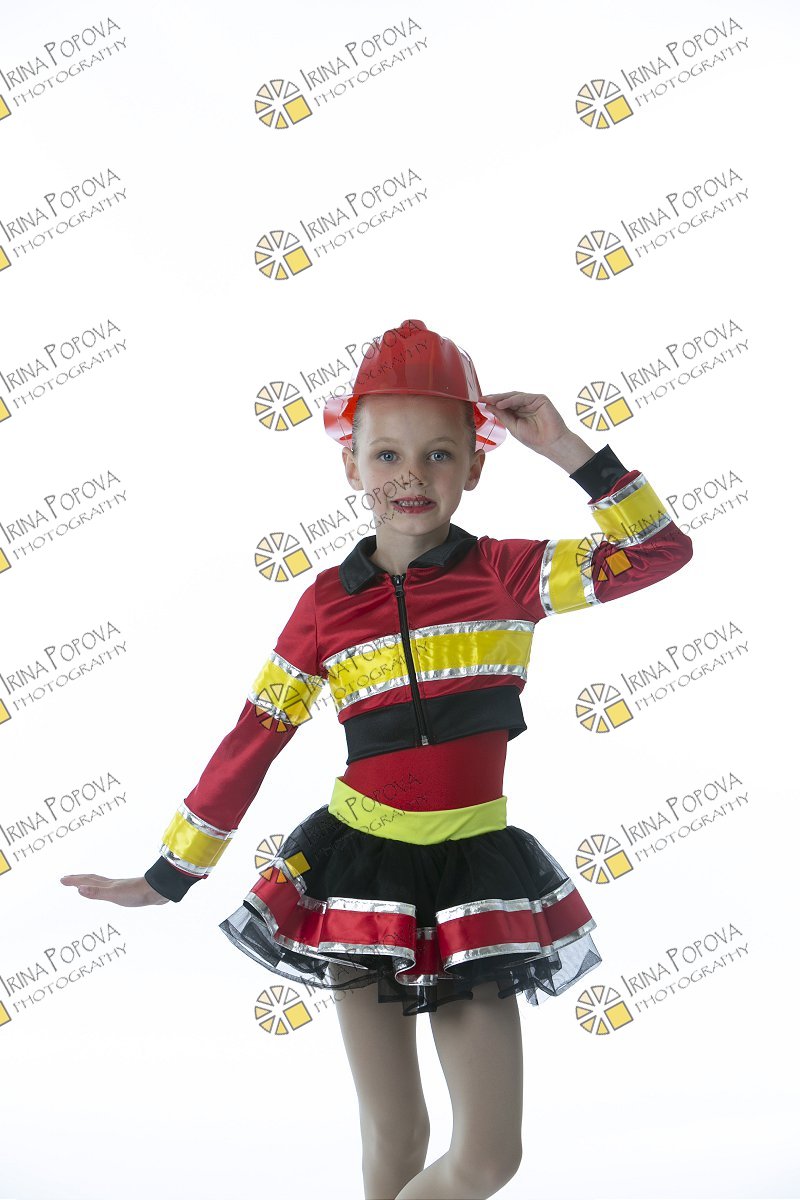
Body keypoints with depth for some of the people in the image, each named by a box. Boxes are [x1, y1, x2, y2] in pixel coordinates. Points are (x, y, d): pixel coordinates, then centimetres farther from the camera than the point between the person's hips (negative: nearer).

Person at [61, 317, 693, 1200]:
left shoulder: (509, 573, -3)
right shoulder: (329, 601, -1)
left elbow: (660, 551, -11)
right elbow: (252, 742, 2)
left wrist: (567, 451, -15)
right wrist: (167, 878, 5)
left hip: (474, 870, 0)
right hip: (362, 869, 0)